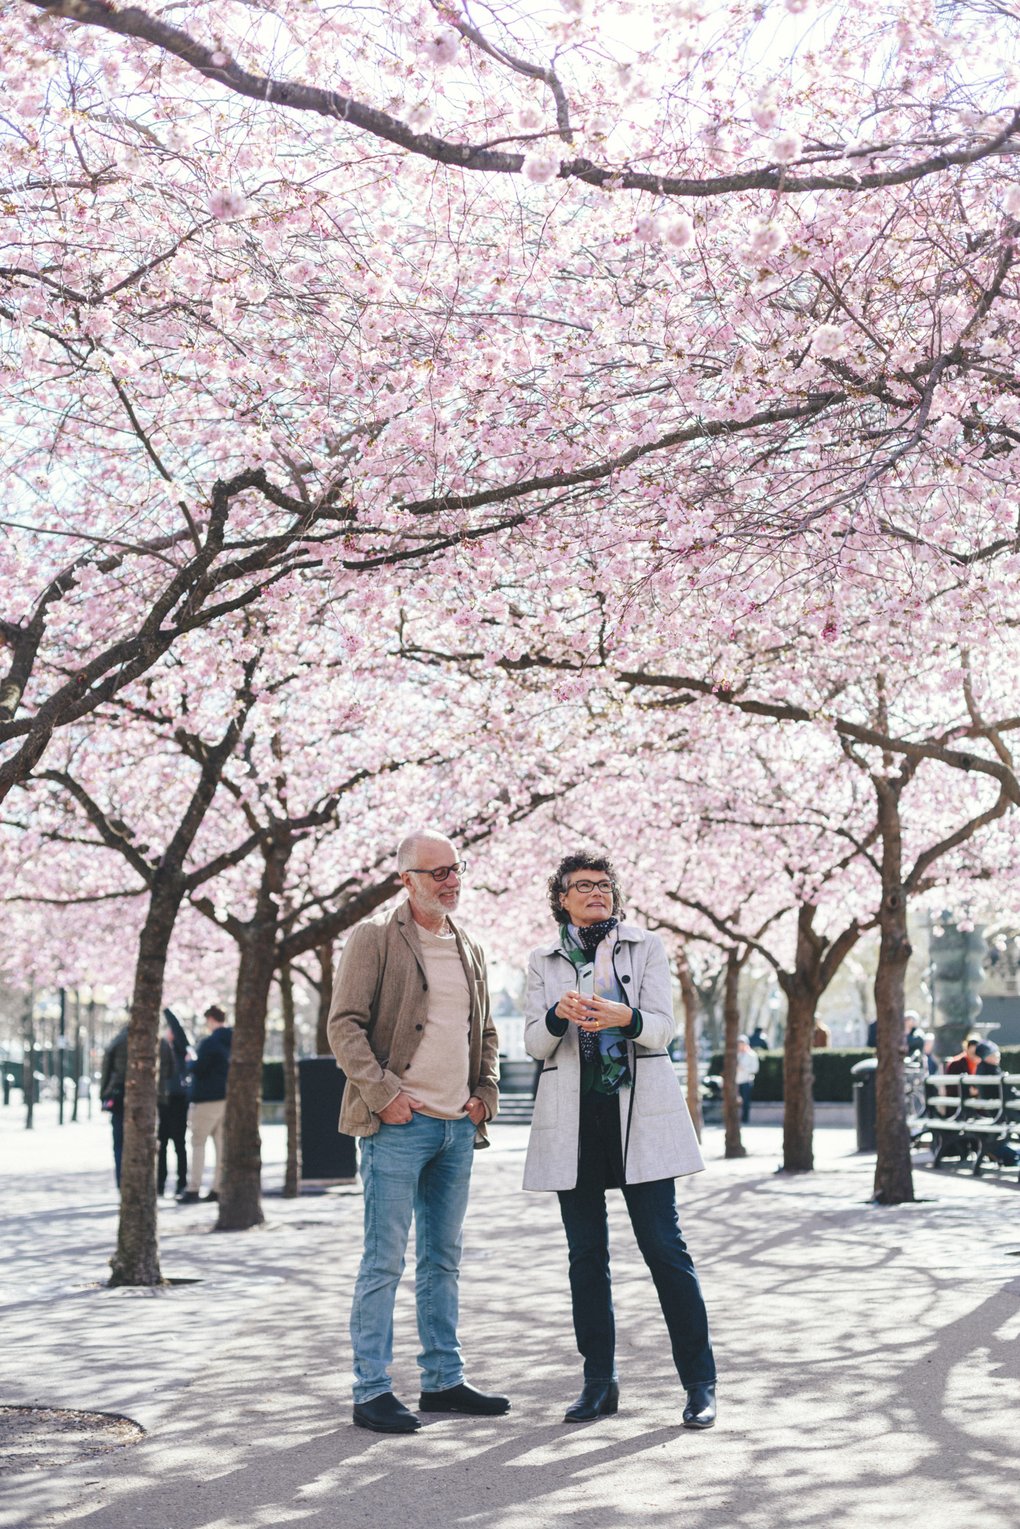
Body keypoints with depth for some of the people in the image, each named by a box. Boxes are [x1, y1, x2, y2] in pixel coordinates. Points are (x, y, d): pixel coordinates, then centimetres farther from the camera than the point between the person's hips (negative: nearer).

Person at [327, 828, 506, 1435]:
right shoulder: (375, 938, -4)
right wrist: (382, 1092, -16)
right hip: (399, 1125, -7)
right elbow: (344, 1025, -9)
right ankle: (372, 1391, 1)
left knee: (443, 1259, 13)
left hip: (458, 1125, 7)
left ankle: (444, 1380, 22)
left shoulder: (469, 949, 17)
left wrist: (486, 1094, 11)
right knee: (385, 1261, -5)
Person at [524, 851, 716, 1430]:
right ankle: (600, 1382, 14)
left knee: (664, 1246, -6)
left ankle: (700, 1383, 0)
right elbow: (535, 1042, 4)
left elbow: (664, 1028, -2)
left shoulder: (647, 947, 8)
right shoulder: (544, 962, 13)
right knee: (586, 1253, 5)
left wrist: (624, 1017, -24)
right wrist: (557, 1014, -18)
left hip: (639, 1112, -2)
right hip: (574, 1118, 2)